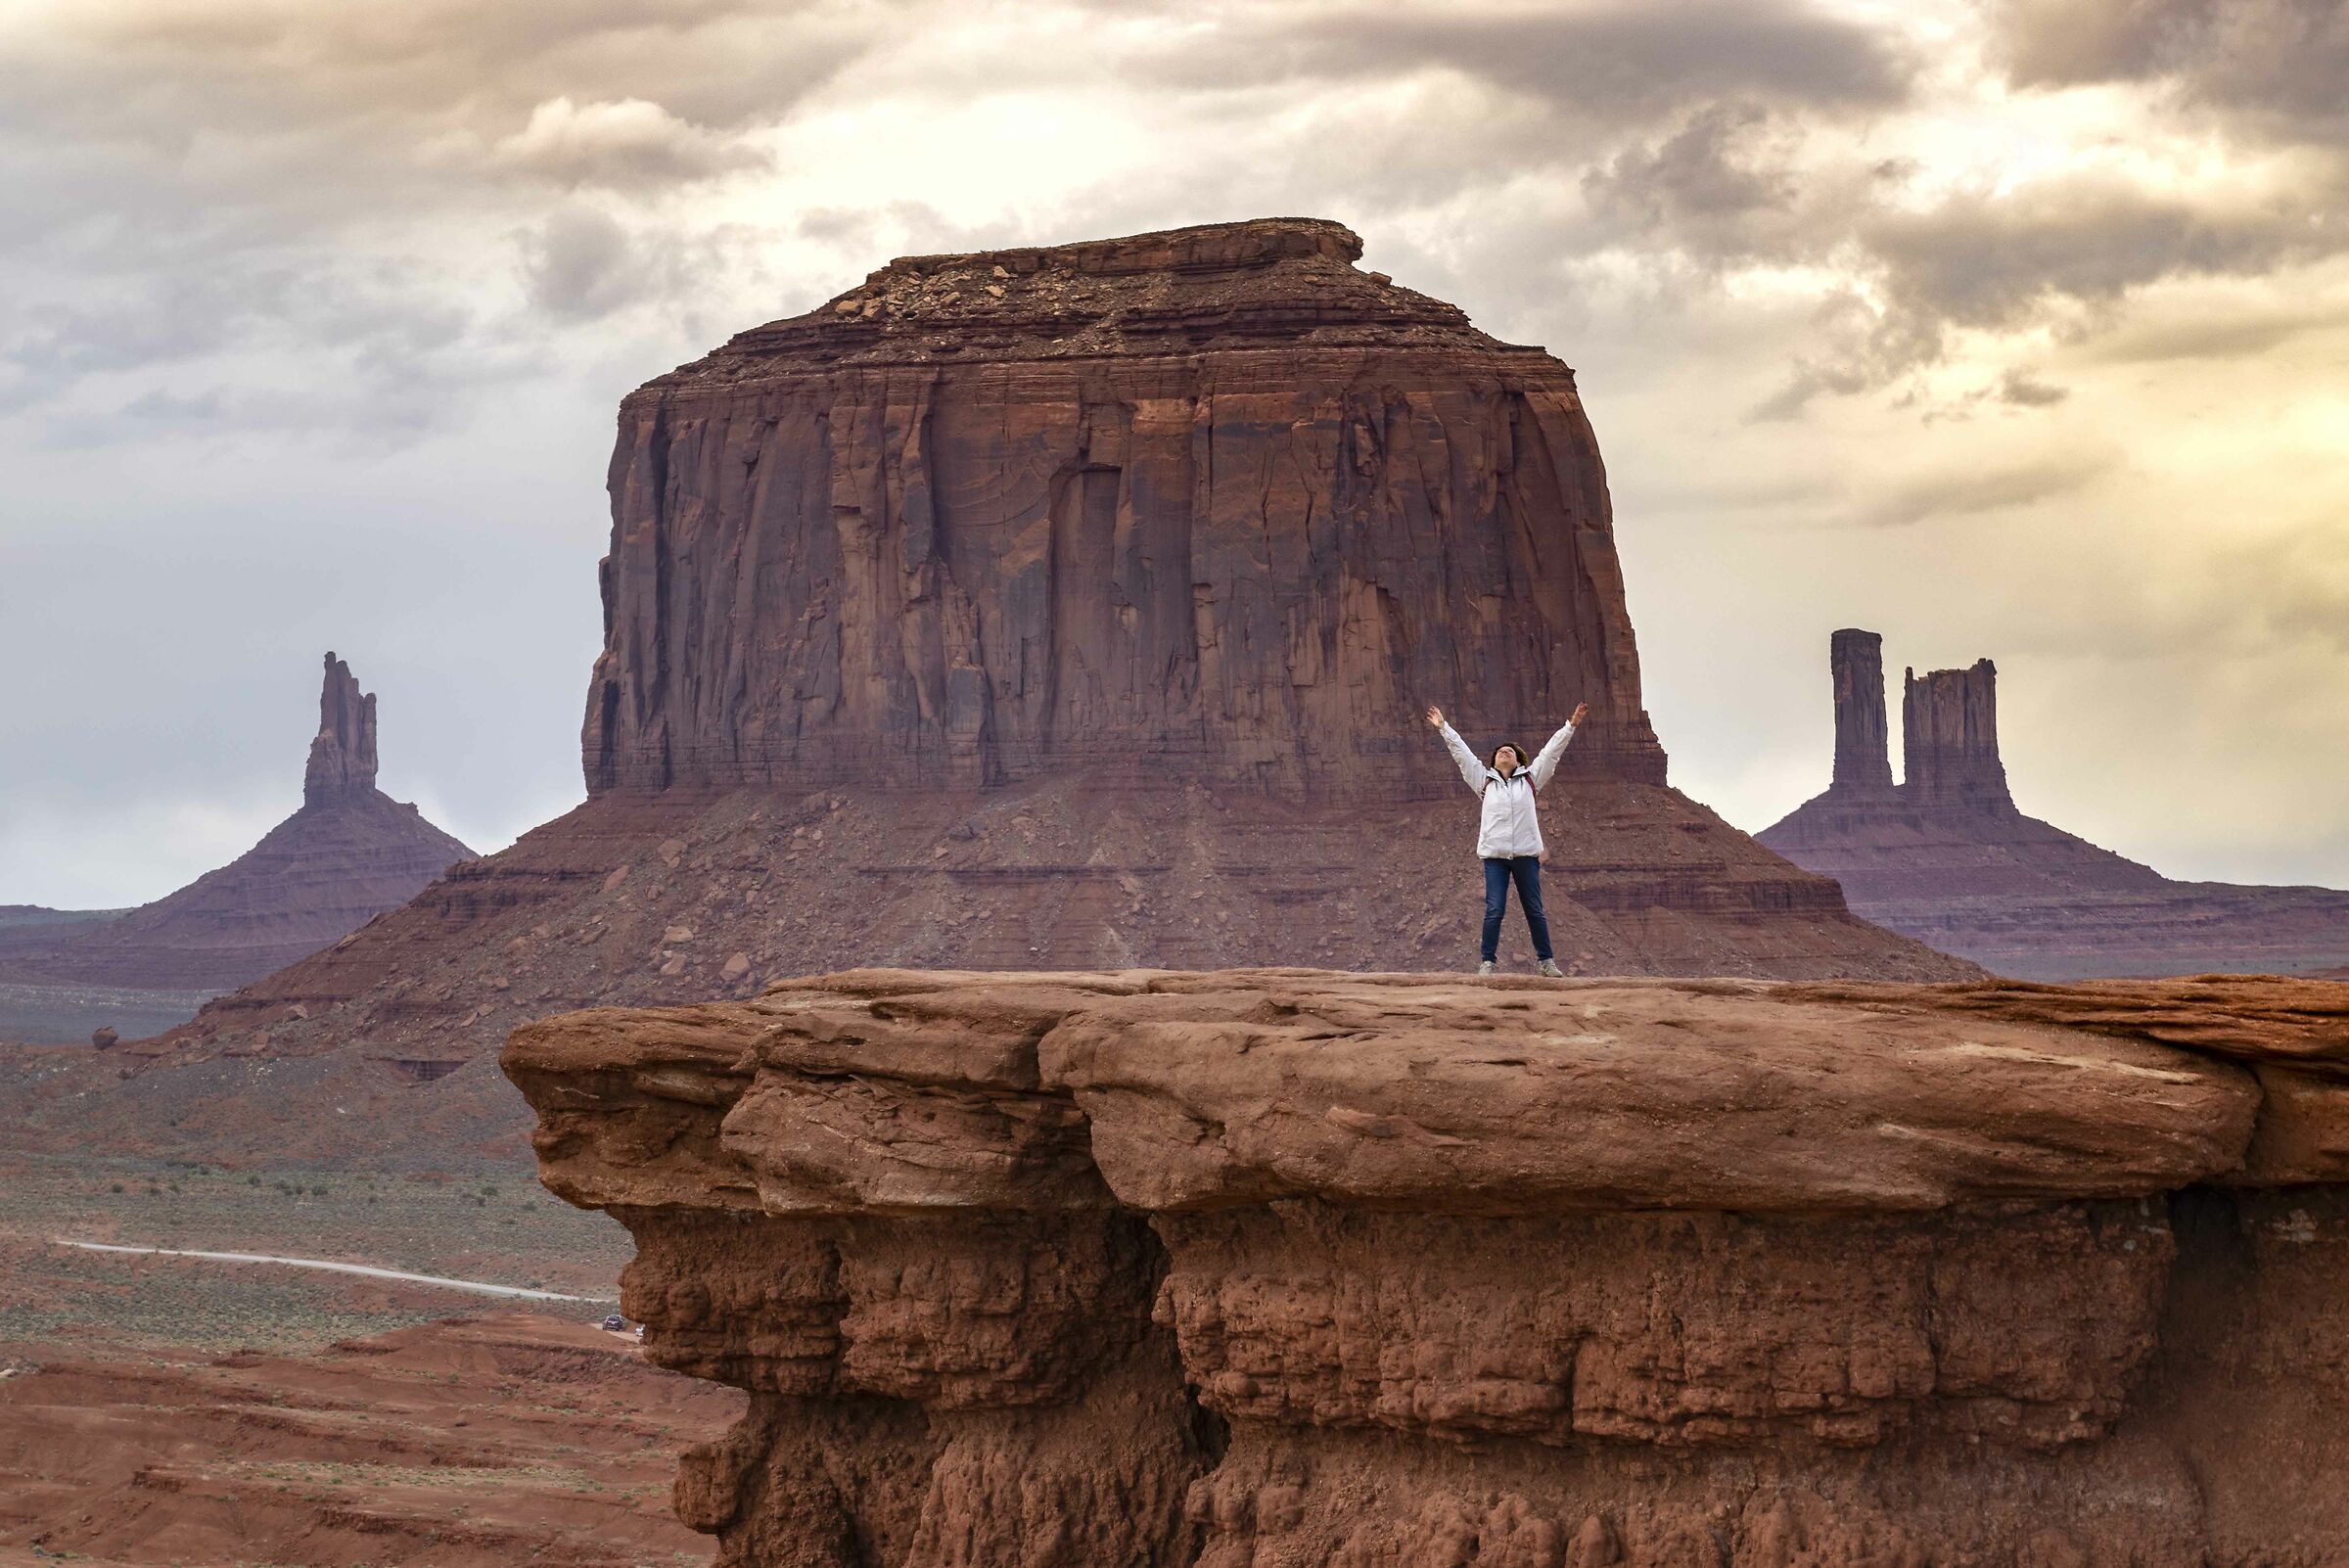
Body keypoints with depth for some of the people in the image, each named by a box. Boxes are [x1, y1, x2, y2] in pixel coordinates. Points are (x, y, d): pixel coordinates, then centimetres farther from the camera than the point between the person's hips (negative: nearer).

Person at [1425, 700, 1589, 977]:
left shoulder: (1530, 779, 10)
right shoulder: (1485, 780, 10)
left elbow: (1552, 751, 10)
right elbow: (1461, 752, 12)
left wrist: (1571, 726, 7)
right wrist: (1443, 728, 11)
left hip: (1526, 854, 0)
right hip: (1495, 855, 0)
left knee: (1534, 910, 6)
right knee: (1494, 910, -4)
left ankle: (1547, 961, 12)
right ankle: (1487, 962, 1)